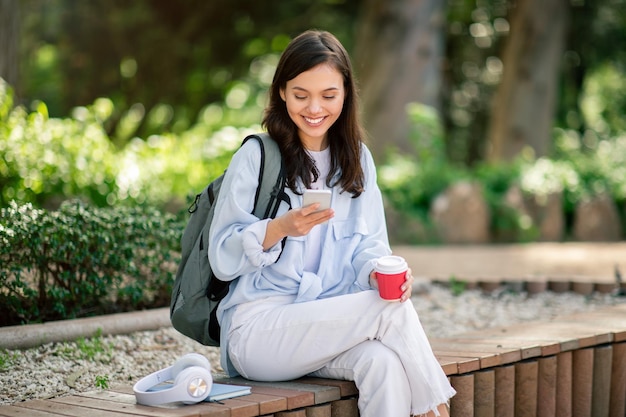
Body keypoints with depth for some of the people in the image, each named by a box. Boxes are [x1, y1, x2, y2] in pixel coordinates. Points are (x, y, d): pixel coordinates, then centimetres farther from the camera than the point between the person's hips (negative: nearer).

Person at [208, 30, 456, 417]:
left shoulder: (356, 157, 14)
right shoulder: (256, 156, -1)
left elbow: (368, 243, 9)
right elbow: (222, 258, -4)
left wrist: (382, 272, -15)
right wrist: (281, 228, -22)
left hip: (332, 321, 4)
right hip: (258, 328, -4)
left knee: (385, 363, -31)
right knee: (392, 310, -26)